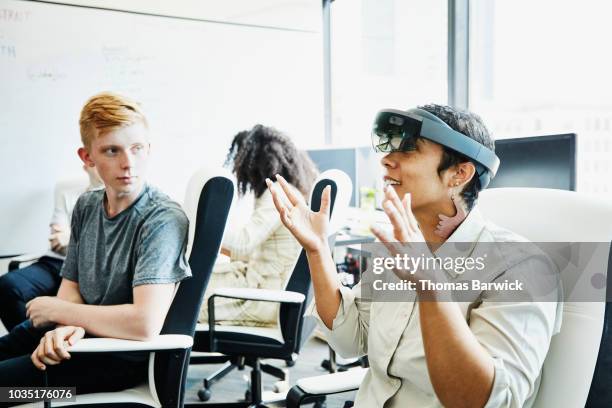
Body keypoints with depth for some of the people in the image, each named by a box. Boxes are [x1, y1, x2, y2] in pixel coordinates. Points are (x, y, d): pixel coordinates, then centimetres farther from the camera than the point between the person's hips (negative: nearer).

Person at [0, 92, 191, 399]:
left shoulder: (163, 220, -23)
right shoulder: (86, 206, 1)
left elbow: (146, 324, -33)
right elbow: (70, 287, 4)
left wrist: (57, 310, -18)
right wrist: (68, 326, -21)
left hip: (124, 353, -7)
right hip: (81, 335, 7)